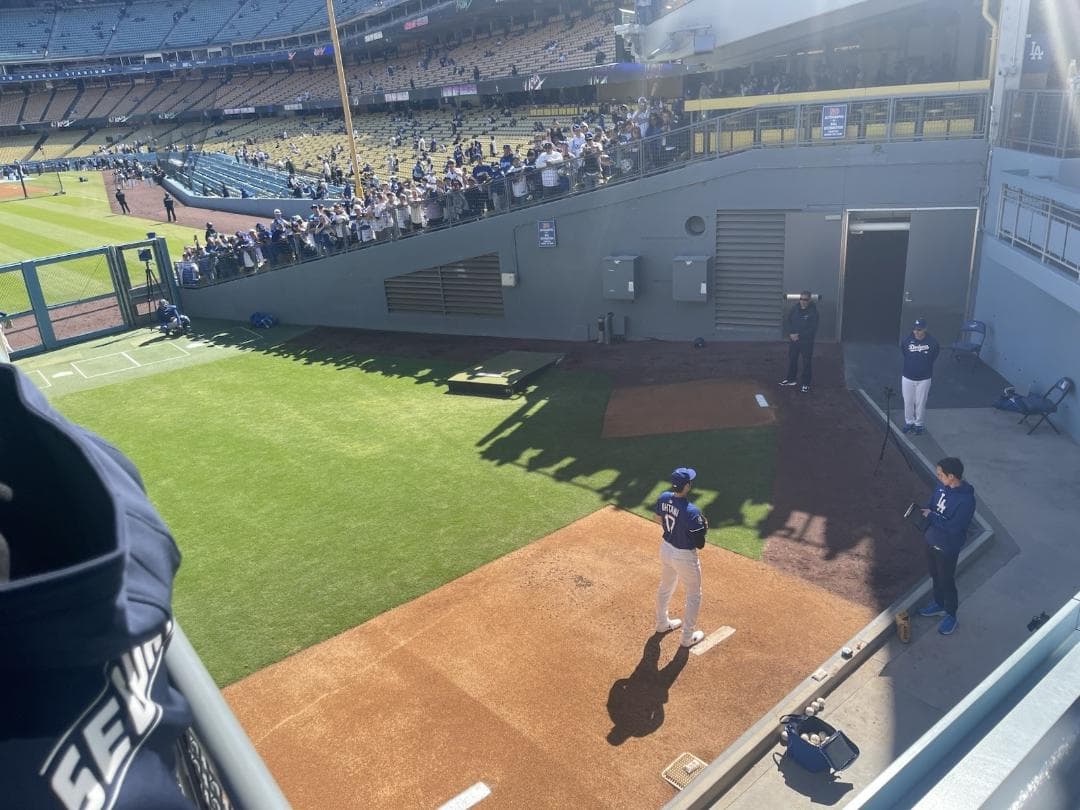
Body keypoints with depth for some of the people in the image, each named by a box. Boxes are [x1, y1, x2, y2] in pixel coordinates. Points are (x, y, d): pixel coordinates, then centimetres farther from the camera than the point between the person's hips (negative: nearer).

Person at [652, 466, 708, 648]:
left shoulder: (663, 498, -13)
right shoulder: (691, 512, -33)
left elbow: (656, 518, 7)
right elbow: (699, 544, -25)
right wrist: (704, 526, -8)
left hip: (665, 548, 7)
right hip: (684, 556, -7)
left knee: (665, 587, 30)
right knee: (693, 596, 18)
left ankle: (662, 623, 51)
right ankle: (687, 637, 31)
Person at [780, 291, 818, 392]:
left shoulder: (813, 312, -11)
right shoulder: (794, 309, 1)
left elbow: (813, 329, -15)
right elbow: (786, 322, 3)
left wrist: (799, 336, -20)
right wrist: (791, 333, -13)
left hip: (806, 341, -5)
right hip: (793, 340, 5)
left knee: (807, 363, 0)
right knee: (791, 359, 16)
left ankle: (806, 384, 8)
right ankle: (791, 379, 34)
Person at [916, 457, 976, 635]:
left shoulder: (966, 500, -31)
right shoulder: (942, 485, -7)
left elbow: (953, 527, -29)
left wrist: (931, 516, -22)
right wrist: (923, 510, -11)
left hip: (948, 547, -7)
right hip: (932, 540, 7)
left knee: (947, 581, 12)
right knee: (935, 576, 26)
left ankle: (950, 616, 34)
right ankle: (939, 605, 48)